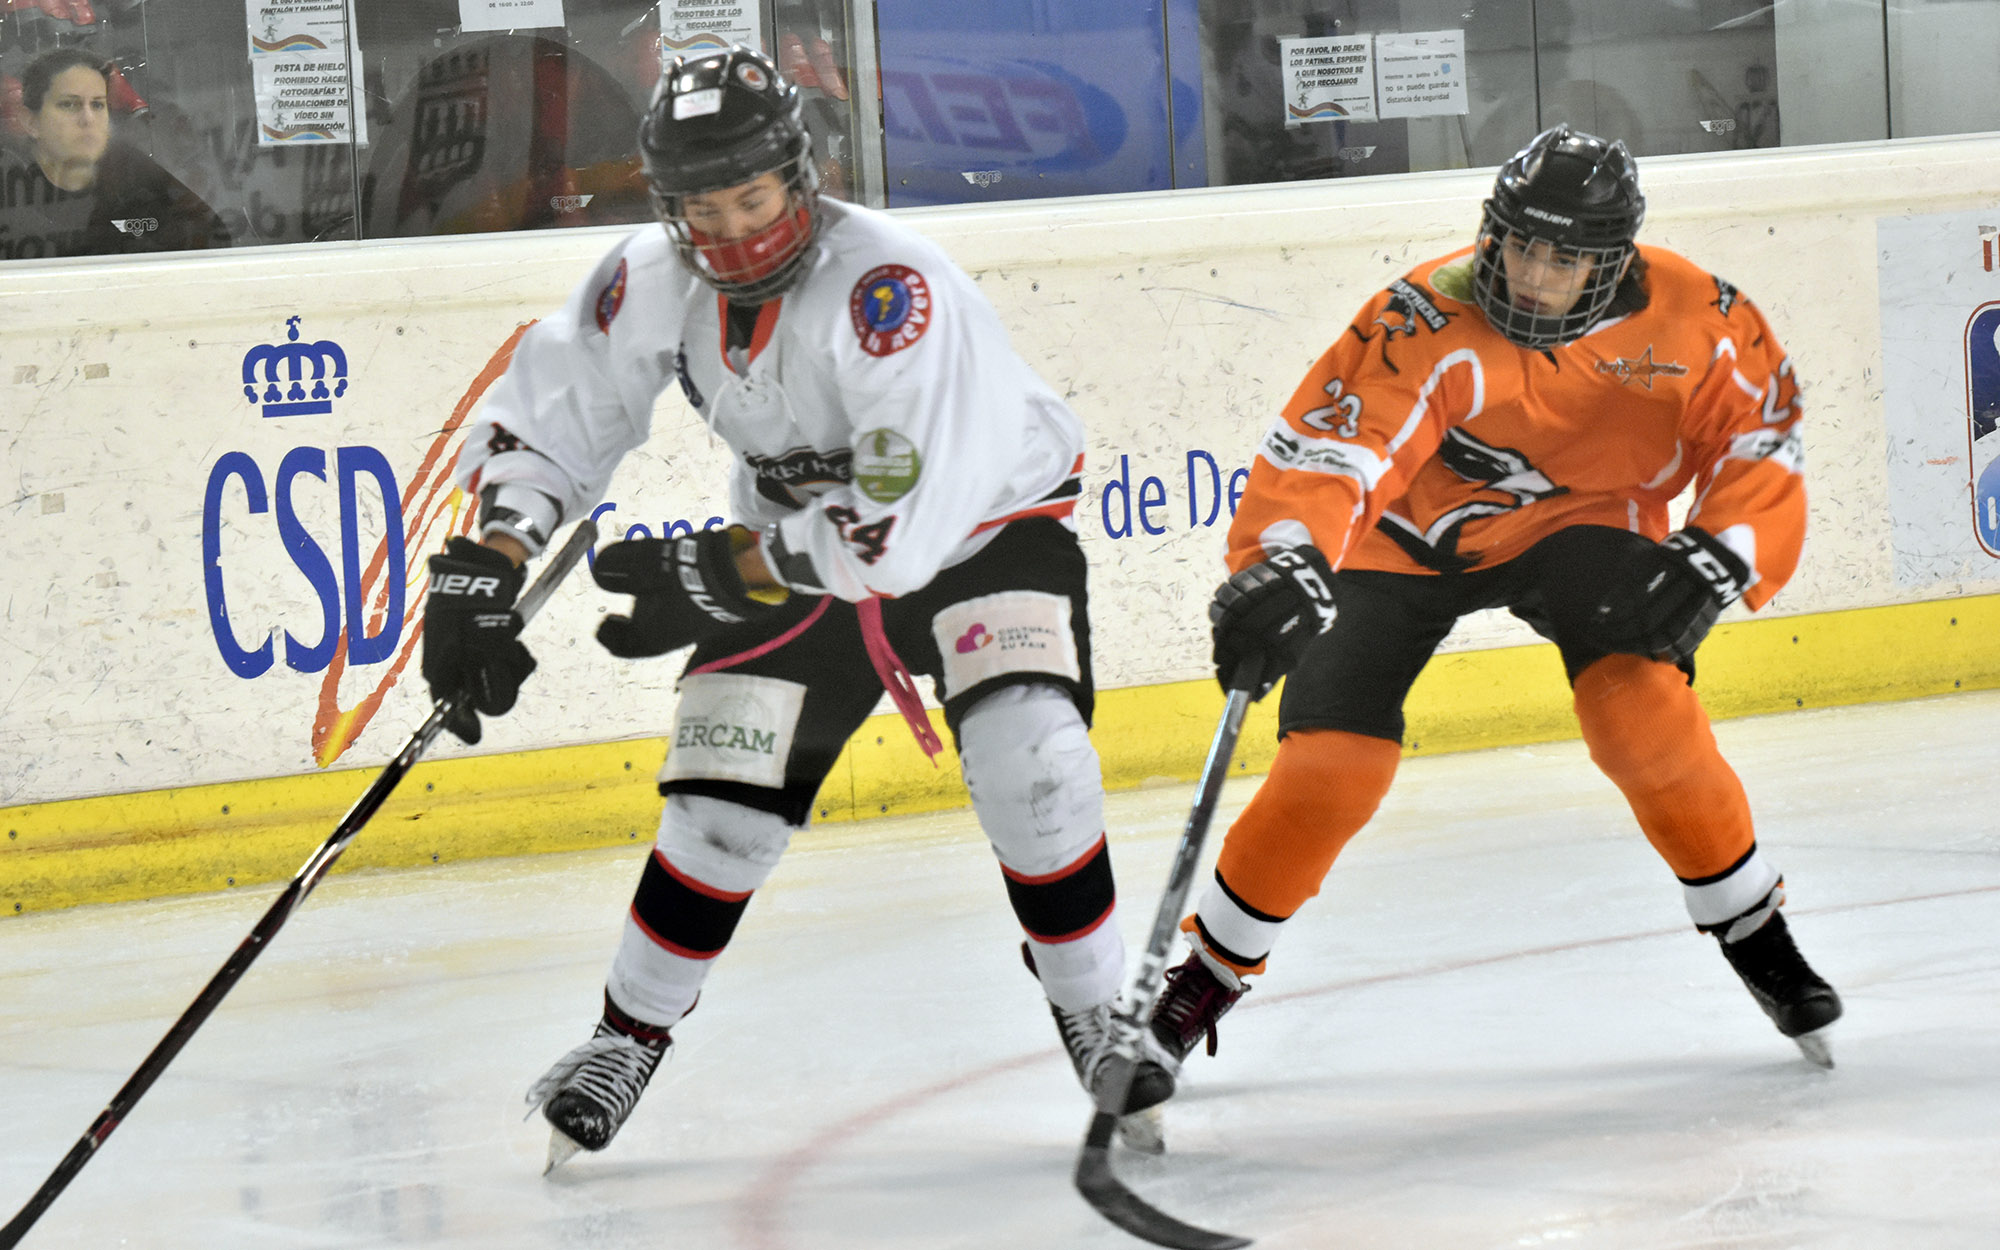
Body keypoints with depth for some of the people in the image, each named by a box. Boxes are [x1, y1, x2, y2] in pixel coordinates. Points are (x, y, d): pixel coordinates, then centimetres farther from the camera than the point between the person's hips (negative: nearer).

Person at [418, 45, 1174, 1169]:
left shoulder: (890, 287, -35)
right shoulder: (653, 286, -16)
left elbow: (902, 529, -39)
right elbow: (541, 426, -5)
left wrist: (713, 575, -31)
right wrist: (482, 569, -20)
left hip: (986, 520, -5)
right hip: (795, 545, 5)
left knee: (1029, 761, -25)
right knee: (723, 799, -3)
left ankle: (1098, 1020, -5)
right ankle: (630, 1038, 18)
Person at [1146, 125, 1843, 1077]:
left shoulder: (1694, 320, -20)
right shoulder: (1426, 326, -30)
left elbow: (1760, 453, -10)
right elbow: (1327, 447, -39)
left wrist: (1714, 562, -27)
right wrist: (1283, 564, -57)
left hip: (1581, 524, 1)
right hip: (1406, 535, -1)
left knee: (1644, 705, -23)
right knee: (1331, 762, -12)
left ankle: (1753, 929, -1)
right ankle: (1210, 969, 9)